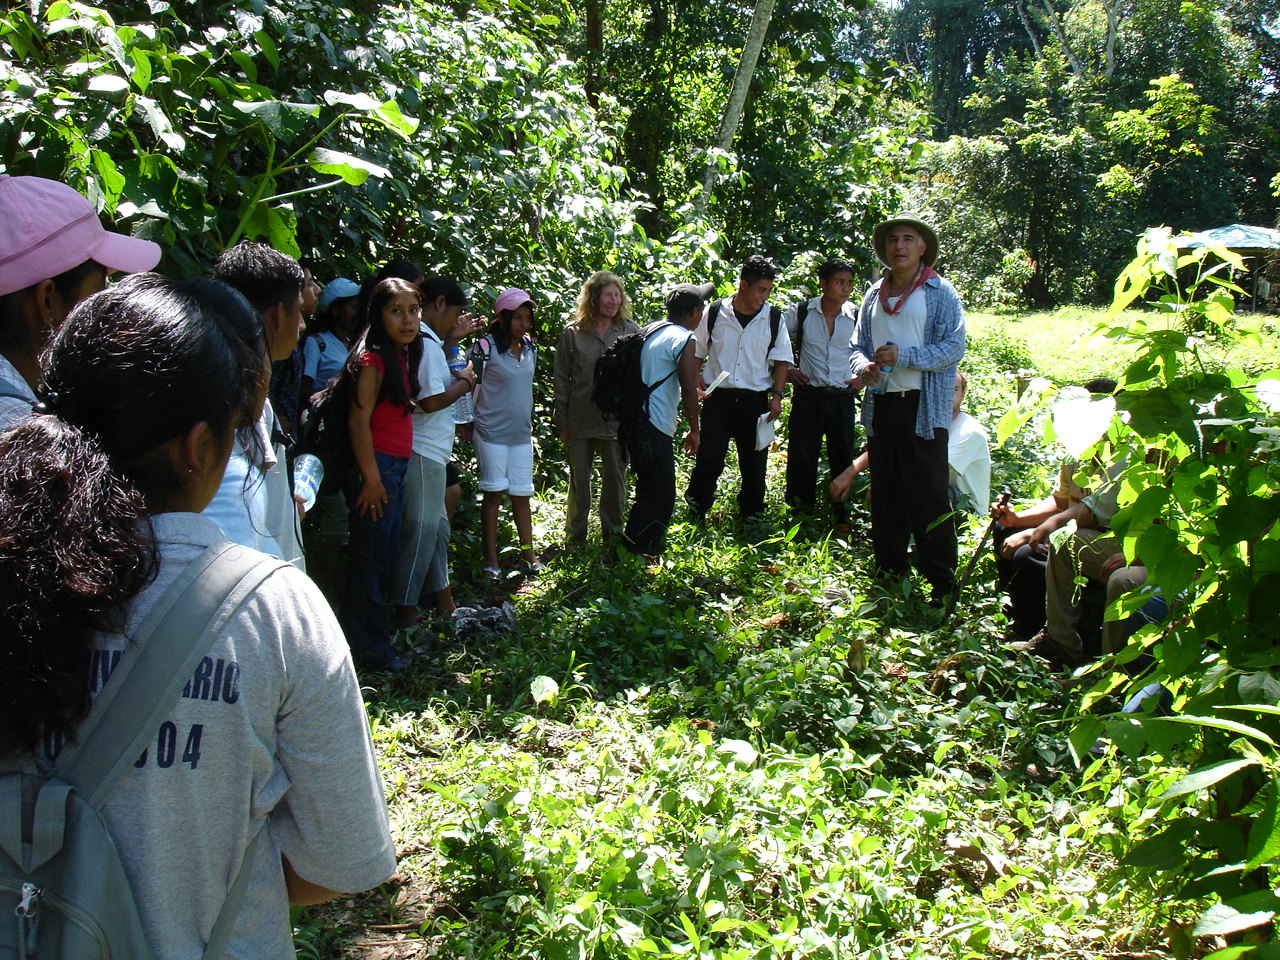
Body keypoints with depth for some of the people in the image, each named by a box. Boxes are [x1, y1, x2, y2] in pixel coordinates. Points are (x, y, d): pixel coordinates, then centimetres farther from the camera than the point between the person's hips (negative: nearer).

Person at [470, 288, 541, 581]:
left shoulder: (530, 348, 6)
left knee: (522, 494, 9)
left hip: (521, 433, 5)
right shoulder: (486, 347, -12)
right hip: (492, 432, -5)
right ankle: (491, 560, 8)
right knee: (494, 493, 0)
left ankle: (529, 555, 17)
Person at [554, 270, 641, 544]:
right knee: (579, 482, 9)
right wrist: (562, 423, 2)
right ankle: (575, 541, 22)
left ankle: (612, 540, 23)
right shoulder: (572, 334, 1)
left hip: (618, 420, 1)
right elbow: (561, 380, 4)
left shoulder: (630, 331, 3)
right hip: (580, 422, 0)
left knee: (615, 480, 8)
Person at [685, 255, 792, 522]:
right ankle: (695, 517, 9)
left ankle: (751, 517, 24)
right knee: (710, 460, -5)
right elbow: (696, 353, 9)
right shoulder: (715, 313, 0)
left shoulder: (774, 318, 2)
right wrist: (697, 383, -3)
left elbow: (782, 360, 8)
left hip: (755, 400, 2)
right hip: (718, 399, -2)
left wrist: (777, 395, -2)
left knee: (754, 464, 8)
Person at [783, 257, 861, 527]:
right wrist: (786, 369, 5)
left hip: (843, 397, 1)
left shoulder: (857, 318, 1)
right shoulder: (801, 312, -1)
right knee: (801, 454, 2)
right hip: (807, 395, -1)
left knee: (842, 456, 4)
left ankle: (842, 512, 18)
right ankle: (800, 512, 16)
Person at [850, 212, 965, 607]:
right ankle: (889, 570, 23)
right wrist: (864, 365, -4)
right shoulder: (874, 295, 16)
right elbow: (858, 346, 19)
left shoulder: (940, 293, 0)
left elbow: (954, 346, -9)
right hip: (880, 407, 6)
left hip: (924, 408, -6)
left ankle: (941, 584, 0)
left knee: (929, 497, -6)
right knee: (885, 495, 12)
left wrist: (904, 356, -17)